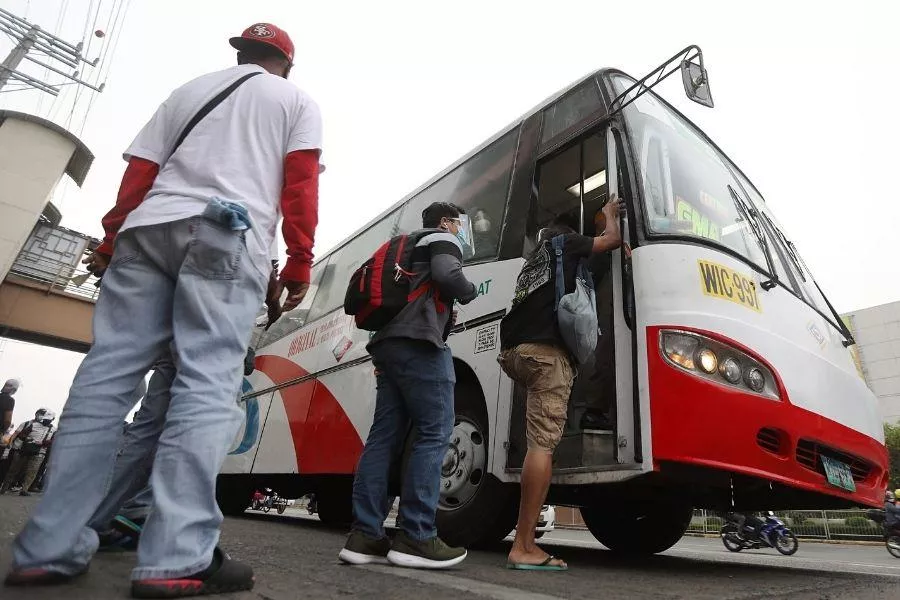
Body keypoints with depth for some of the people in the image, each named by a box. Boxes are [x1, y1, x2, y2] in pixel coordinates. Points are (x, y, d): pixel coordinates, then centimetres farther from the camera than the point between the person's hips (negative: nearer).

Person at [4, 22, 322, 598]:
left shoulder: (189, 89, 30)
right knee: (209, 384, -12)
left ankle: (51, 547, 3)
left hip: (148, 228, 5)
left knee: (107, 374, 2)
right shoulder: (297, 100, 19)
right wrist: (300, 263, 0)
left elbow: (139, 170, 20)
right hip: (228, 237, -4)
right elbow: (300, 185, 3)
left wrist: (112, 239, 21)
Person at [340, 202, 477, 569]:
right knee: (434, 432, -10)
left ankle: (365, 535, 0)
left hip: (388, 343, 9)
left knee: (384, 435, 2)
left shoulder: (410, 248, 35)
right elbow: (447, 275, -12)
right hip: (418, 343, -9)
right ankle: (416, 538, -13)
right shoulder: (443, 240, 10)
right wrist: (470, 291, 8)